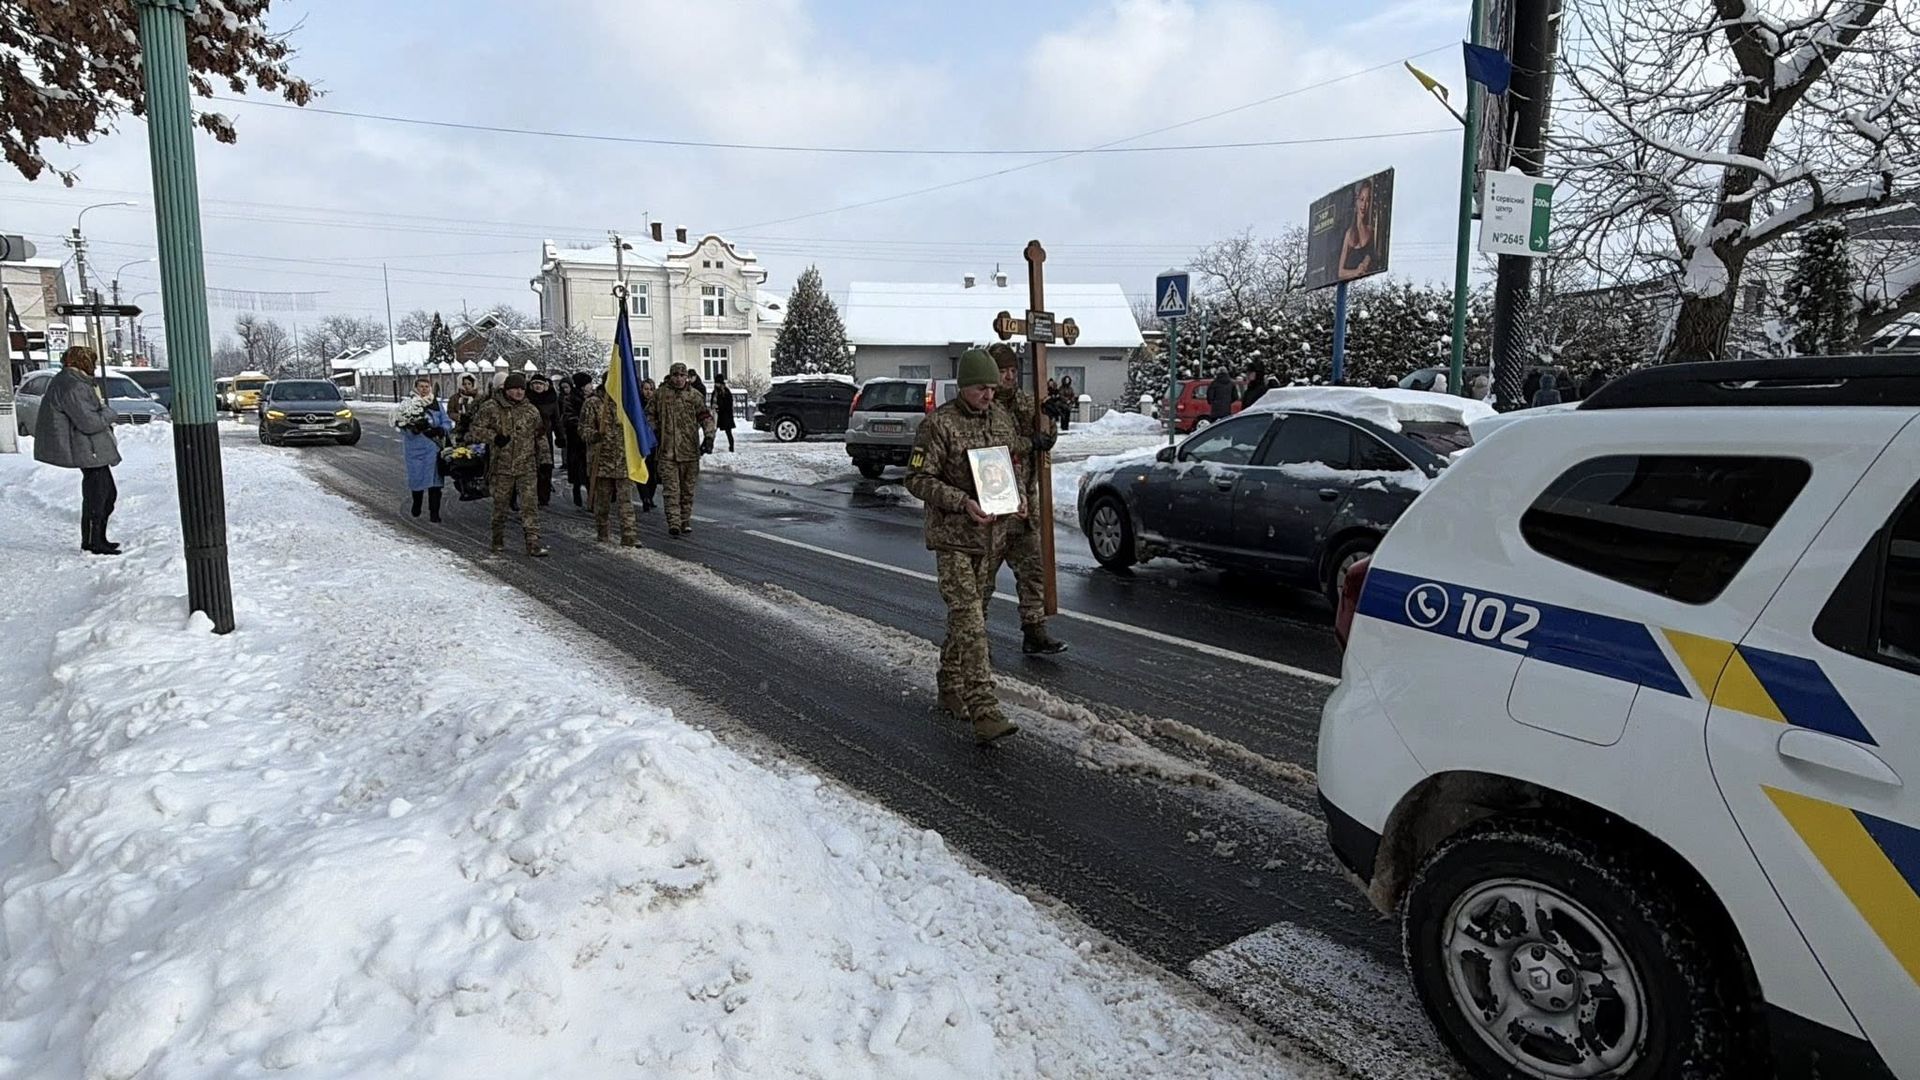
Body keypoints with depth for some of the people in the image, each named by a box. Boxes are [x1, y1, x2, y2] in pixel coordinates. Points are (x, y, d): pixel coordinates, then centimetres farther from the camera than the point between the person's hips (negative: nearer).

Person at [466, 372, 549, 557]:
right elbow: (475, 430, -3)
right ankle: (498, 542, 24)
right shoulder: (491, 408, -1)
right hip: (501, 467, -1)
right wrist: (494, 437, -17)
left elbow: (539, 438, 19)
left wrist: (540, 461, 16)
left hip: (527, 467, 1)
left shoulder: (532, 411, 9)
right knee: (500, 505, 9)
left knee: (529, 505, -6)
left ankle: (534, 543, -7)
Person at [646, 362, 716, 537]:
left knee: (688, 489, 10)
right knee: (671, 489, -6)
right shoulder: (660, 394, 5)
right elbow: (649, 414, 15)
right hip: (667, 450, -1)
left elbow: (706, 417, 0)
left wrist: (708, 437, -12)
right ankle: (674, 523, -8)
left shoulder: (695, 395, 3)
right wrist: (653, 434, 5)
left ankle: (685, 521, 22)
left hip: (690, 450, 1)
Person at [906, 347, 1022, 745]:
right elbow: (917, 478, -13)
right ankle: (984, 712, -16)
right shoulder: (939, 424, -12)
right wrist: (962, 503, -23)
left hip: (992, 535, 7)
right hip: (953, 537, -7)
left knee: (972, 615, 16)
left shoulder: (1002, 419, 9)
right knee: (969, 622, -12)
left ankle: (952, 689, 33)